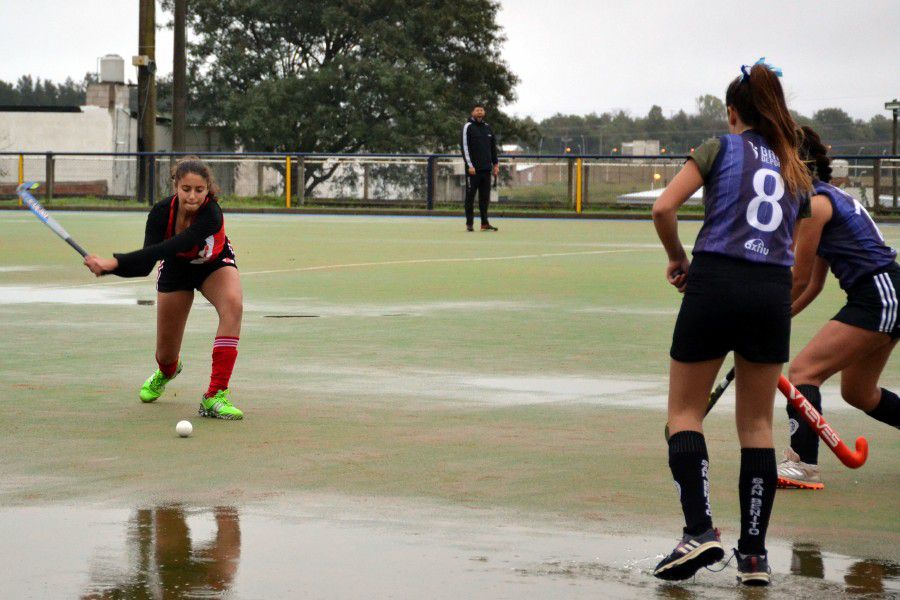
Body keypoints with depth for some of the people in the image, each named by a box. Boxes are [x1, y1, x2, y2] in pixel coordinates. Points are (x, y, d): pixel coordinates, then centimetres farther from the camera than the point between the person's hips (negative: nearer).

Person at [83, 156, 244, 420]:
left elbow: (171, 248, -52)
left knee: (233, 304, -36)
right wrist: (106, 267, -54)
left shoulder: (211, 215, -40)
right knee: (166, 356, 7)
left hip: (214, 265, -2)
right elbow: (146, 265, -35)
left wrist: (116, 262, -58)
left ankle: (215, 396, -32)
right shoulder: (161, 212, -30)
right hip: (176, 270, 2)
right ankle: (167, 371, 51)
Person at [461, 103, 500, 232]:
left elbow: (493, 147, 21)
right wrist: (470, 165, -15)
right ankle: (469, 224, 2)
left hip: (486, 168, 5)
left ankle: (485, 223, 9)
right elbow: (465, 147, -9)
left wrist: (495, 164, 14)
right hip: (473, 168, -5)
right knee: (470, 196, -2)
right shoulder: (468, 127, -3)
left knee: (485, 197, 6)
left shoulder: (487, 128, 15)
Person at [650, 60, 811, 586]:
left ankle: (699, 531, -9)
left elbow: (664, 208, -7)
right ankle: (754, 553, 9)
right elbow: (794, 247, 14)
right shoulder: (797, 170, 17)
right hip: (774, 292, 4)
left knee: (685, 413, 8)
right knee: (757, 424, 11)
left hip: (715, 284, -3)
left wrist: (678, 258, 7)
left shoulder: (721, 148, 4)